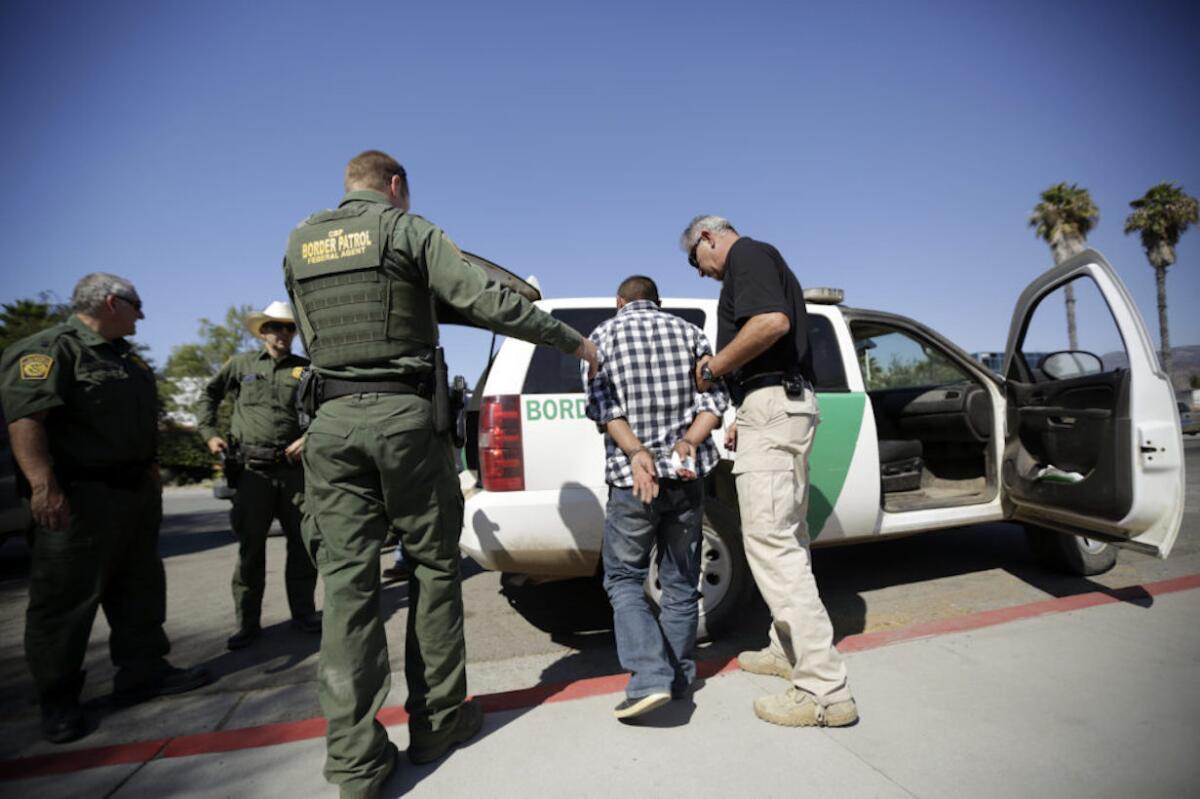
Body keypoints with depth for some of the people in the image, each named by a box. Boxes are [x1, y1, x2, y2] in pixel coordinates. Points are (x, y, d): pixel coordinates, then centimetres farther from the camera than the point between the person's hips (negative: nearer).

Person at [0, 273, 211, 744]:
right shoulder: (47, 350, -11)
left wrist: (150, 471, 22)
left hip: (138, 492, 9)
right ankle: (58, 703, 15)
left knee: (140, 590, 14)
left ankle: (143, 672, 25)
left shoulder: (125, 356, 18)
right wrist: (43, 486, -29)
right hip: (80, 496, -9)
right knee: (66, 601, 2)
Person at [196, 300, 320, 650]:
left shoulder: (306, 369, 7)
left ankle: (303, 612, 20)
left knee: (302, 540, 6)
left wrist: (311, 436, -10)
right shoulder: (241, 363, 9)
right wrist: (209, 433, 9)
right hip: (252, 468, -1)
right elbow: (209, 394, 20)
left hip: (293, 467, 1)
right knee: (250, 545, 4)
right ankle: (247, 621, 16)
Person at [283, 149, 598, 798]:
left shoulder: (298, 244, 17)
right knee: (433, 565, 8)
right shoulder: (408, 230, 1)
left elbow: (311, 336, 19)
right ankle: (437, 720, 19)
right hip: (405, 415, -4)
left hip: (334, 420, 4)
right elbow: (487, 301, -9)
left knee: (347, 579, 4)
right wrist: (572, 341, -2)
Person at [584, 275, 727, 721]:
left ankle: (650, 677, -3)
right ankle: (678, 677, 24)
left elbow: (603, 404, -10)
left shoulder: (603, 335, 4)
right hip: (688, 475, 4)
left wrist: (637, 454, -17)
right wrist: (688, 443, -9)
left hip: (632, 478, -3)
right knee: (680, 580, 15)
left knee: (623, 578, 9)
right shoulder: (689, 332, 12)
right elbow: (714, 399, 2)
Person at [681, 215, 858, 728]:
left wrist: (712, 368, -12)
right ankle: (788, 650, 29)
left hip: (771, 405, -11)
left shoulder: (745, 253, -4)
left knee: (771, 542, -11)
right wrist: (746, 417, 22)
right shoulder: (764, 262, 27)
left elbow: (772, 322, -24)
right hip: (789, 403, 11)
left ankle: (825, 689, -7)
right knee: (786, 537, 16)